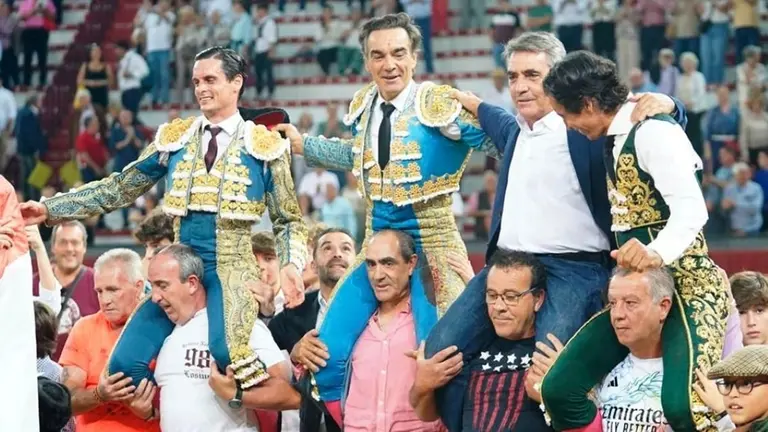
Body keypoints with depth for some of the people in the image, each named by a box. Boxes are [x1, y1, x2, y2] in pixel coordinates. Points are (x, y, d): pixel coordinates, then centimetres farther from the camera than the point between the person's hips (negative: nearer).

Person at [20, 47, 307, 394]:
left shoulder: (265, 145, 4)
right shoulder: (174, 138, 12)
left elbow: (288, 220, 7)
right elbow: (119, 189, 13)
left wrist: (291, 264, -14)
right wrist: (49, 209, 6)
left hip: (232, 268, -4)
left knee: (225, 353, -32)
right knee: (125, 363, -10)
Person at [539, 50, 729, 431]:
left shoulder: (652, 130, -15)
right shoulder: (616, 139, 14)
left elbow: (691, 208, -27)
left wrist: (657, 253, -44)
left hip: (686, 284, -10)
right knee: (559, 388, -1)